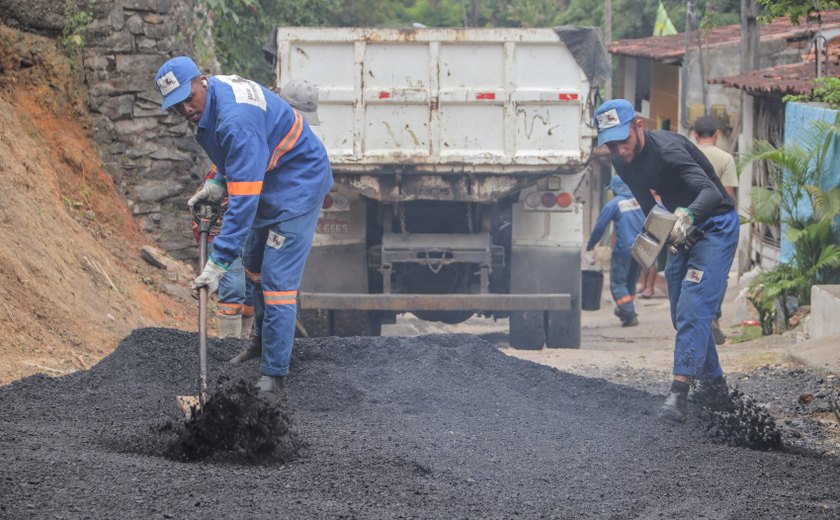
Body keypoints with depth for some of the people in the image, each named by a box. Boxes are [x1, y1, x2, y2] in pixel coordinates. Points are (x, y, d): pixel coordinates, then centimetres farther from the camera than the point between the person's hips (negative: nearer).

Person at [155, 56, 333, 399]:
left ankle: (274, 378, -12)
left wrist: (219, 261, -38)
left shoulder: (236, 121, -35)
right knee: (254, 263, 26)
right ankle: (263, 339, 48)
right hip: (269, 183, 11)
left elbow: (244, 199, -37)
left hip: (297, 185, -11)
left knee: (277, 280, -14)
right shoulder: (211, 99, -4)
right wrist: (218, 183, -1)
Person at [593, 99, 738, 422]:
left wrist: (687, 216, -62)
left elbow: (710, 192, -43)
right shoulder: (623, 163, -5)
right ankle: (714, 384, 26)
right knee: (683, 315, 12)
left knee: (693, 308, -20)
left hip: (714, 224, -9)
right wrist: (663, 232, -9)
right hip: (682, 230, 9)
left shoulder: (667, 150, -30)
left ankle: (679, 393, -27)